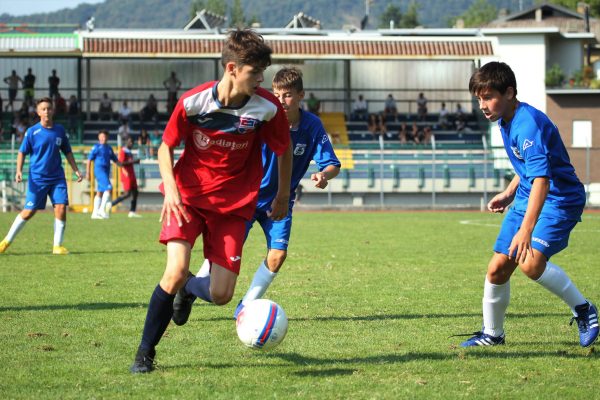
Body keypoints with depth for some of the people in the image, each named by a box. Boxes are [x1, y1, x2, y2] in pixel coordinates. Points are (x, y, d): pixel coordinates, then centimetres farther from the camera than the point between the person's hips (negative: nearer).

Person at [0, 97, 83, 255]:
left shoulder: (60, 130, 5)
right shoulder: (32, 132, -5)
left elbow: (67, 152, 16)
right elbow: (22, 152, -1)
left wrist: (76, 170, 11)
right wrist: (19, 171, -15)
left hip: (57, 178, 3)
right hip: (37, 179, -3)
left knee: (61, 208, -11)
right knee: (29, 211, -3)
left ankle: (58, 246, 0)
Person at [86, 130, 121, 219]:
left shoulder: (109, 148, 16)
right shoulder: (96, 147, -4)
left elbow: (115, 160, 21)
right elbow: (89, 160, -4)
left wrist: (122, 165, 4)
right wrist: (87, 173, -8)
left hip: (106, 171, 8)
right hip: (99, 170, -8)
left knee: (100, 192, 9)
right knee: (108, 188, -20)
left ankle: (95, 213, 14)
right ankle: (102, 209, -19)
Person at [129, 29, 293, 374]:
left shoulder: (267, 107, -14)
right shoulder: (193, 102, -16)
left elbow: (284, 149, 5)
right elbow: (166, 147, 0)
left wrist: (283, 196, 14)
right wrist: (170, 188, -16)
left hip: (233, 203, 2)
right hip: (189, 194, -1)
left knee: (221, 295, -6)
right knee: (176, 272, -21)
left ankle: (189, 289, 33)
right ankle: (145, 352, -2)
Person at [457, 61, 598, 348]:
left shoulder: (529, 124, -25)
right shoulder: (505, 121, 5)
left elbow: (541, 179, -35)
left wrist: (526, 230, -42)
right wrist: (509, 193, 14)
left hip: (559, 199, -9)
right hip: (526, 197, 9)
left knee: (531, 263, -28)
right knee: (498, 268, 6)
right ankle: (491, 334, 25)